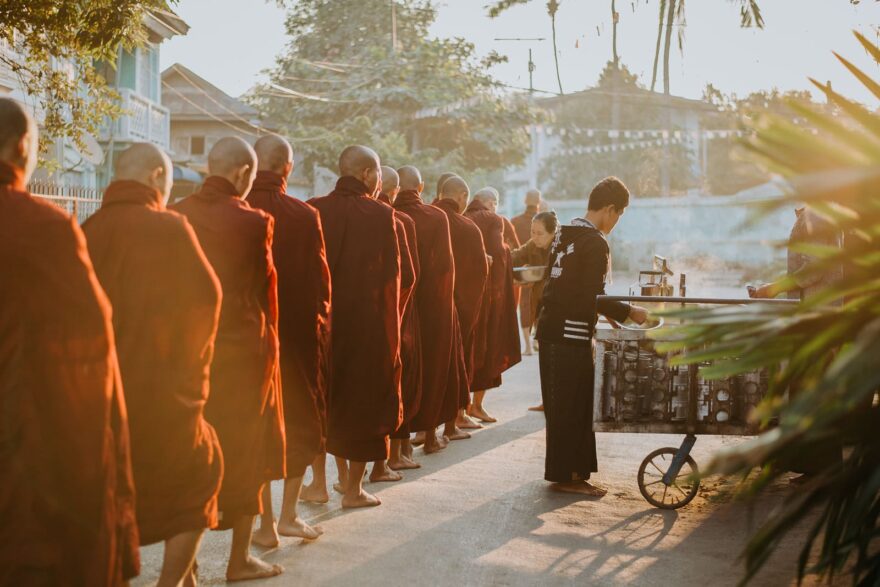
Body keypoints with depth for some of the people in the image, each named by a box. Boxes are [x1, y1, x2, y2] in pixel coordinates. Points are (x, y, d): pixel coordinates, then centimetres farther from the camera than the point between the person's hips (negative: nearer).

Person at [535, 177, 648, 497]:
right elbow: (594, 297, -20)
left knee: (562, 404, 15)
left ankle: (565, 471, 24)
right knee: (573, 406, 0)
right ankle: (567, 475, 6)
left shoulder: (563, 234, 12)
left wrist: (605, 311, 24)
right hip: (572, 335, -9)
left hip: (550, 328, 9)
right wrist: (629, 312, -7)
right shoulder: (596, 243, -15)